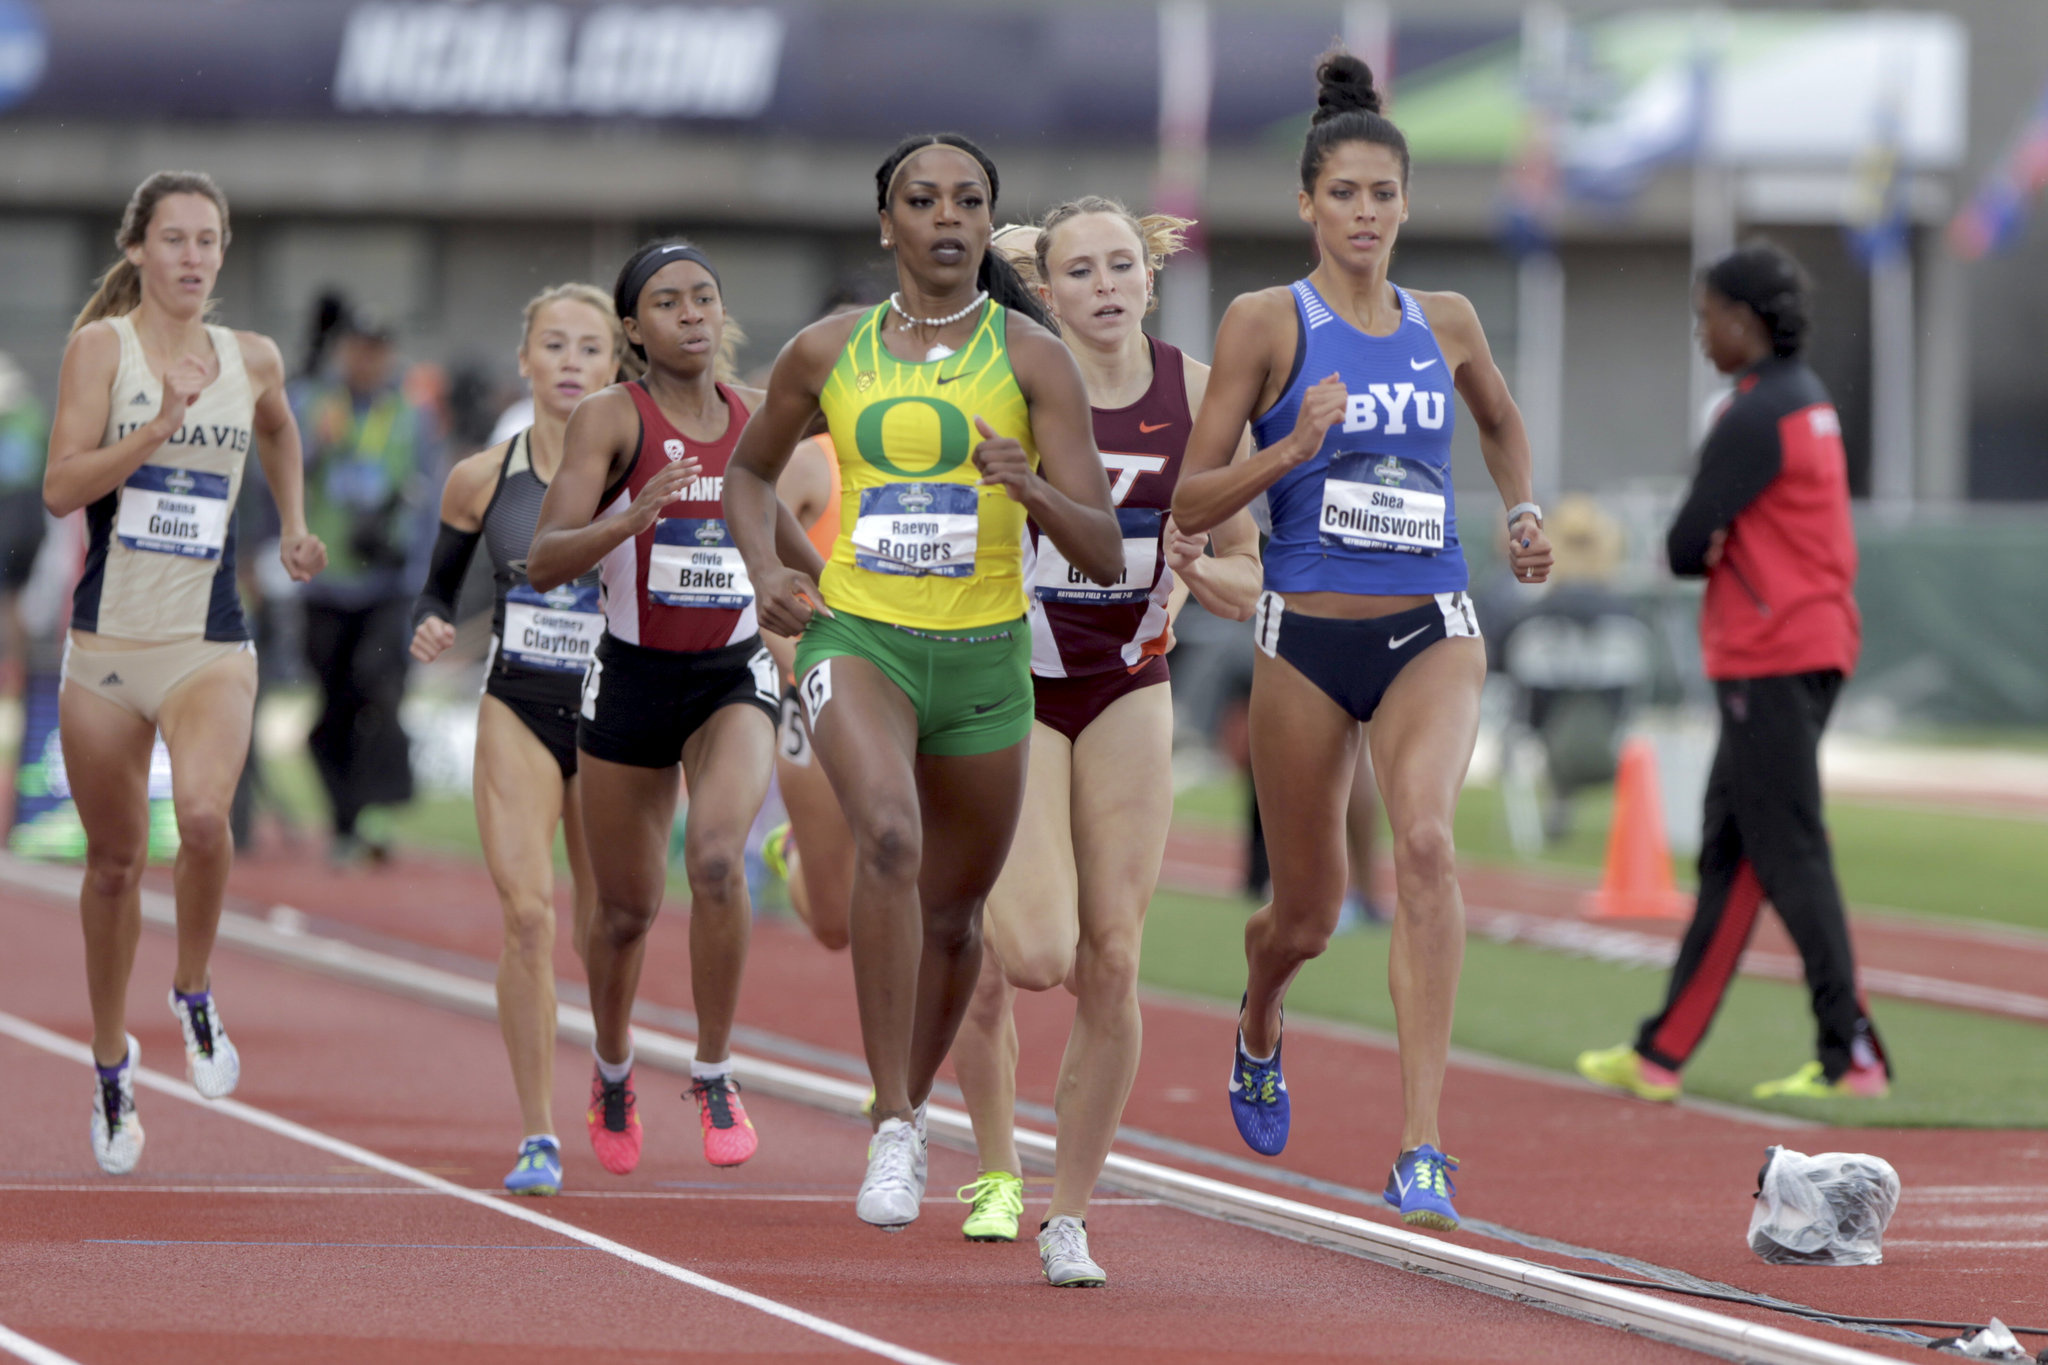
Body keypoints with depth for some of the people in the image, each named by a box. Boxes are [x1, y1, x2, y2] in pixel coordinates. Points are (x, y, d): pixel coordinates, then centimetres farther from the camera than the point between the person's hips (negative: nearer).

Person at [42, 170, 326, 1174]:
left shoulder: (253, 361, 7)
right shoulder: (102, 345, -3)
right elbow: (60, 489, -12)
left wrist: (292, 525, 23)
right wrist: (160, 425, -21)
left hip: (210, 646, 1)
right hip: (106, 640, -1)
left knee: (203, 815, -27)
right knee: (115, 858, 9)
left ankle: (195, 996, 0)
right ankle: (111, 1068, 28)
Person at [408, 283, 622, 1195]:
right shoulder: (481, 481, 0)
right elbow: (439, 587, 13)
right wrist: (431, 630, -8)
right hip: (517, 714, 0)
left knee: (606, 935, 4)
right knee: (526, 914, -16)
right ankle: (537, 1137, -9)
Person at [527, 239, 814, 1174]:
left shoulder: (757, 418, 2)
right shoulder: (611, 419, -10)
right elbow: (543, 562, -19)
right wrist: (636, 516, -33)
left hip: (734, 678, 1)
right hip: (631, 678, -1)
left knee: (717, 858, -26)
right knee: (626, 911, 12)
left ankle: (714, 1076, -12)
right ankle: (613, 1077, 42)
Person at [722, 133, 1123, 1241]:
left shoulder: (1031, 356, -4)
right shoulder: (826, 352, 2)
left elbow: (1104, 559, -8)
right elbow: (749, 469, 22)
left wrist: (1033, 491, -28)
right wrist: (765, 569, 3)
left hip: (985, 655, 1)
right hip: (856, 638, -1)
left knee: (952, 913, 13)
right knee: (887, 835, -29)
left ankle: (911, 1109, 42)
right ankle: (892, 1130, -27)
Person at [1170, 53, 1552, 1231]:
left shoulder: (1447, 324, 8)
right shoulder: (1267, 323, -2)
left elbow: (1503, 422, 30)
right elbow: (1190, 502, -3)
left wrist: (1525, 513, 13)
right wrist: (1292, 451, -18)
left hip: (1432, 629, 1)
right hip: (1308, 636, -1)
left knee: (1426, 838, -27)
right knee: (1308, 914, 10)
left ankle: (1423, 1144, -28)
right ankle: (1259, 1038, 49)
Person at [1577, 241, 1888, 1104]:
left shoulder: (1757, 418, -16)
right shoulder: (1808, 401, 15)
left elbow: (1685, 548, -14)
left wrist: (1706, 549, 6)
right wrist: (1722, 548, -3)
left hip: (1771, 665, -10)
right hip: (1815, 640, 10)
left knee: (1789, 855, -8)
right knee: (1729, 854, 12)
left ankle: (1853, 1056, -10)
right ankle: (1663, 1053, 17)